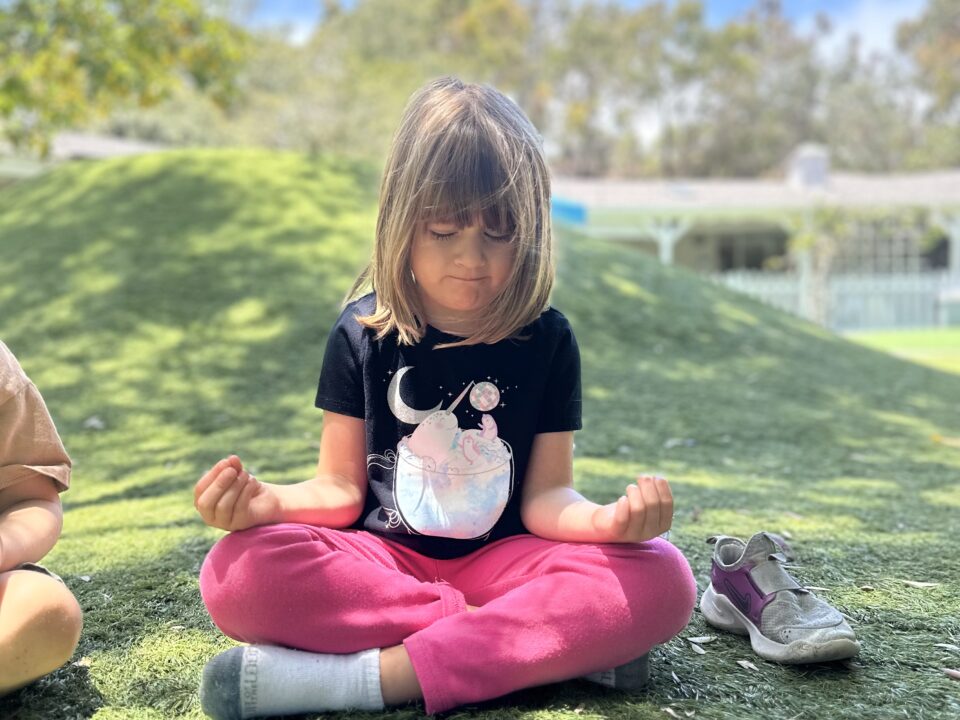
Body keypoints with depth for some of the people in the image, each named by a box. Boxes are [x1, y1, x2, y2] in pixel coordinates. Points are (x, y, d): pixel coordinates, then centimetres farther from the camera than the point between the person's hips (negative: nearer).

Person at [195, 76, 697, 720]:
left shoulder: (547, 340, 2)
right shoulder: (363, 334, 2)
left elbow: (545, 496, -1)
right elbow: (341, 488, 2)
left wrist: (607, 520, -24)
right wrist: (267, 502, -20)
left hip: (499, 562, 0)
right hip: (383, 561, 0)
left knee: (663, 582, -26)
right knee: (238, 575, -30)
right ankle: (543, 644, -24)